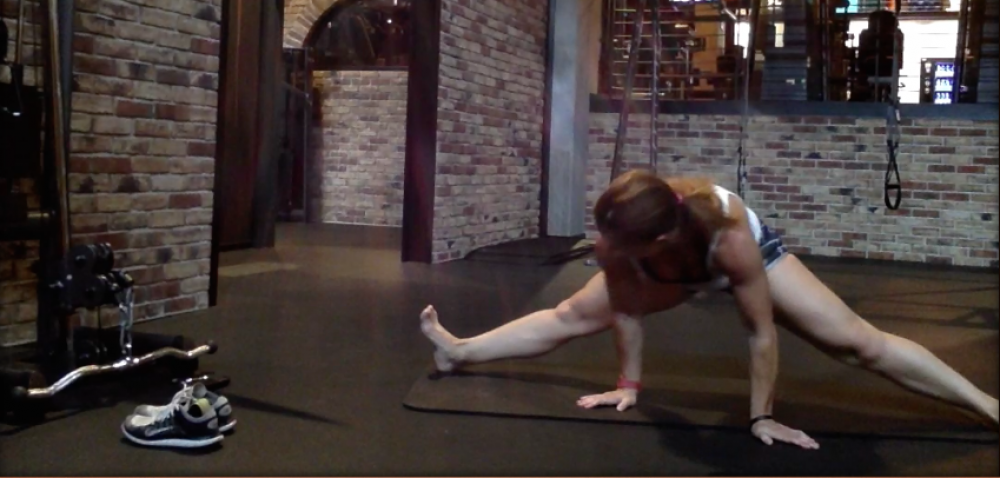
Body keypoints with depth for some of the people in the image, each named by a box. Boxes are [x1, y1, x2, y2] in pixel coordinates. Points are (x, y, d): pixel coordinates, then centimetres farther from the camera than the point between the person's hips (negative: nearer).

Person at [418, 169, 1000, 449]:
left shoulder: (730, 237, -47)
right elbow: (626, 311, -18)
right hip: (672, 275, 3)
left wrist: (763, 416, -25)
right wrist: (629, 383, -8)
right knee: (572, 316, 4)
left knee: (858, 342, -7)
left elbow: (763, 332, -34)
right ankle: (459, 352, 19)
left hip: (752, 253, -3)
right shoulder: (619, 239, -36)